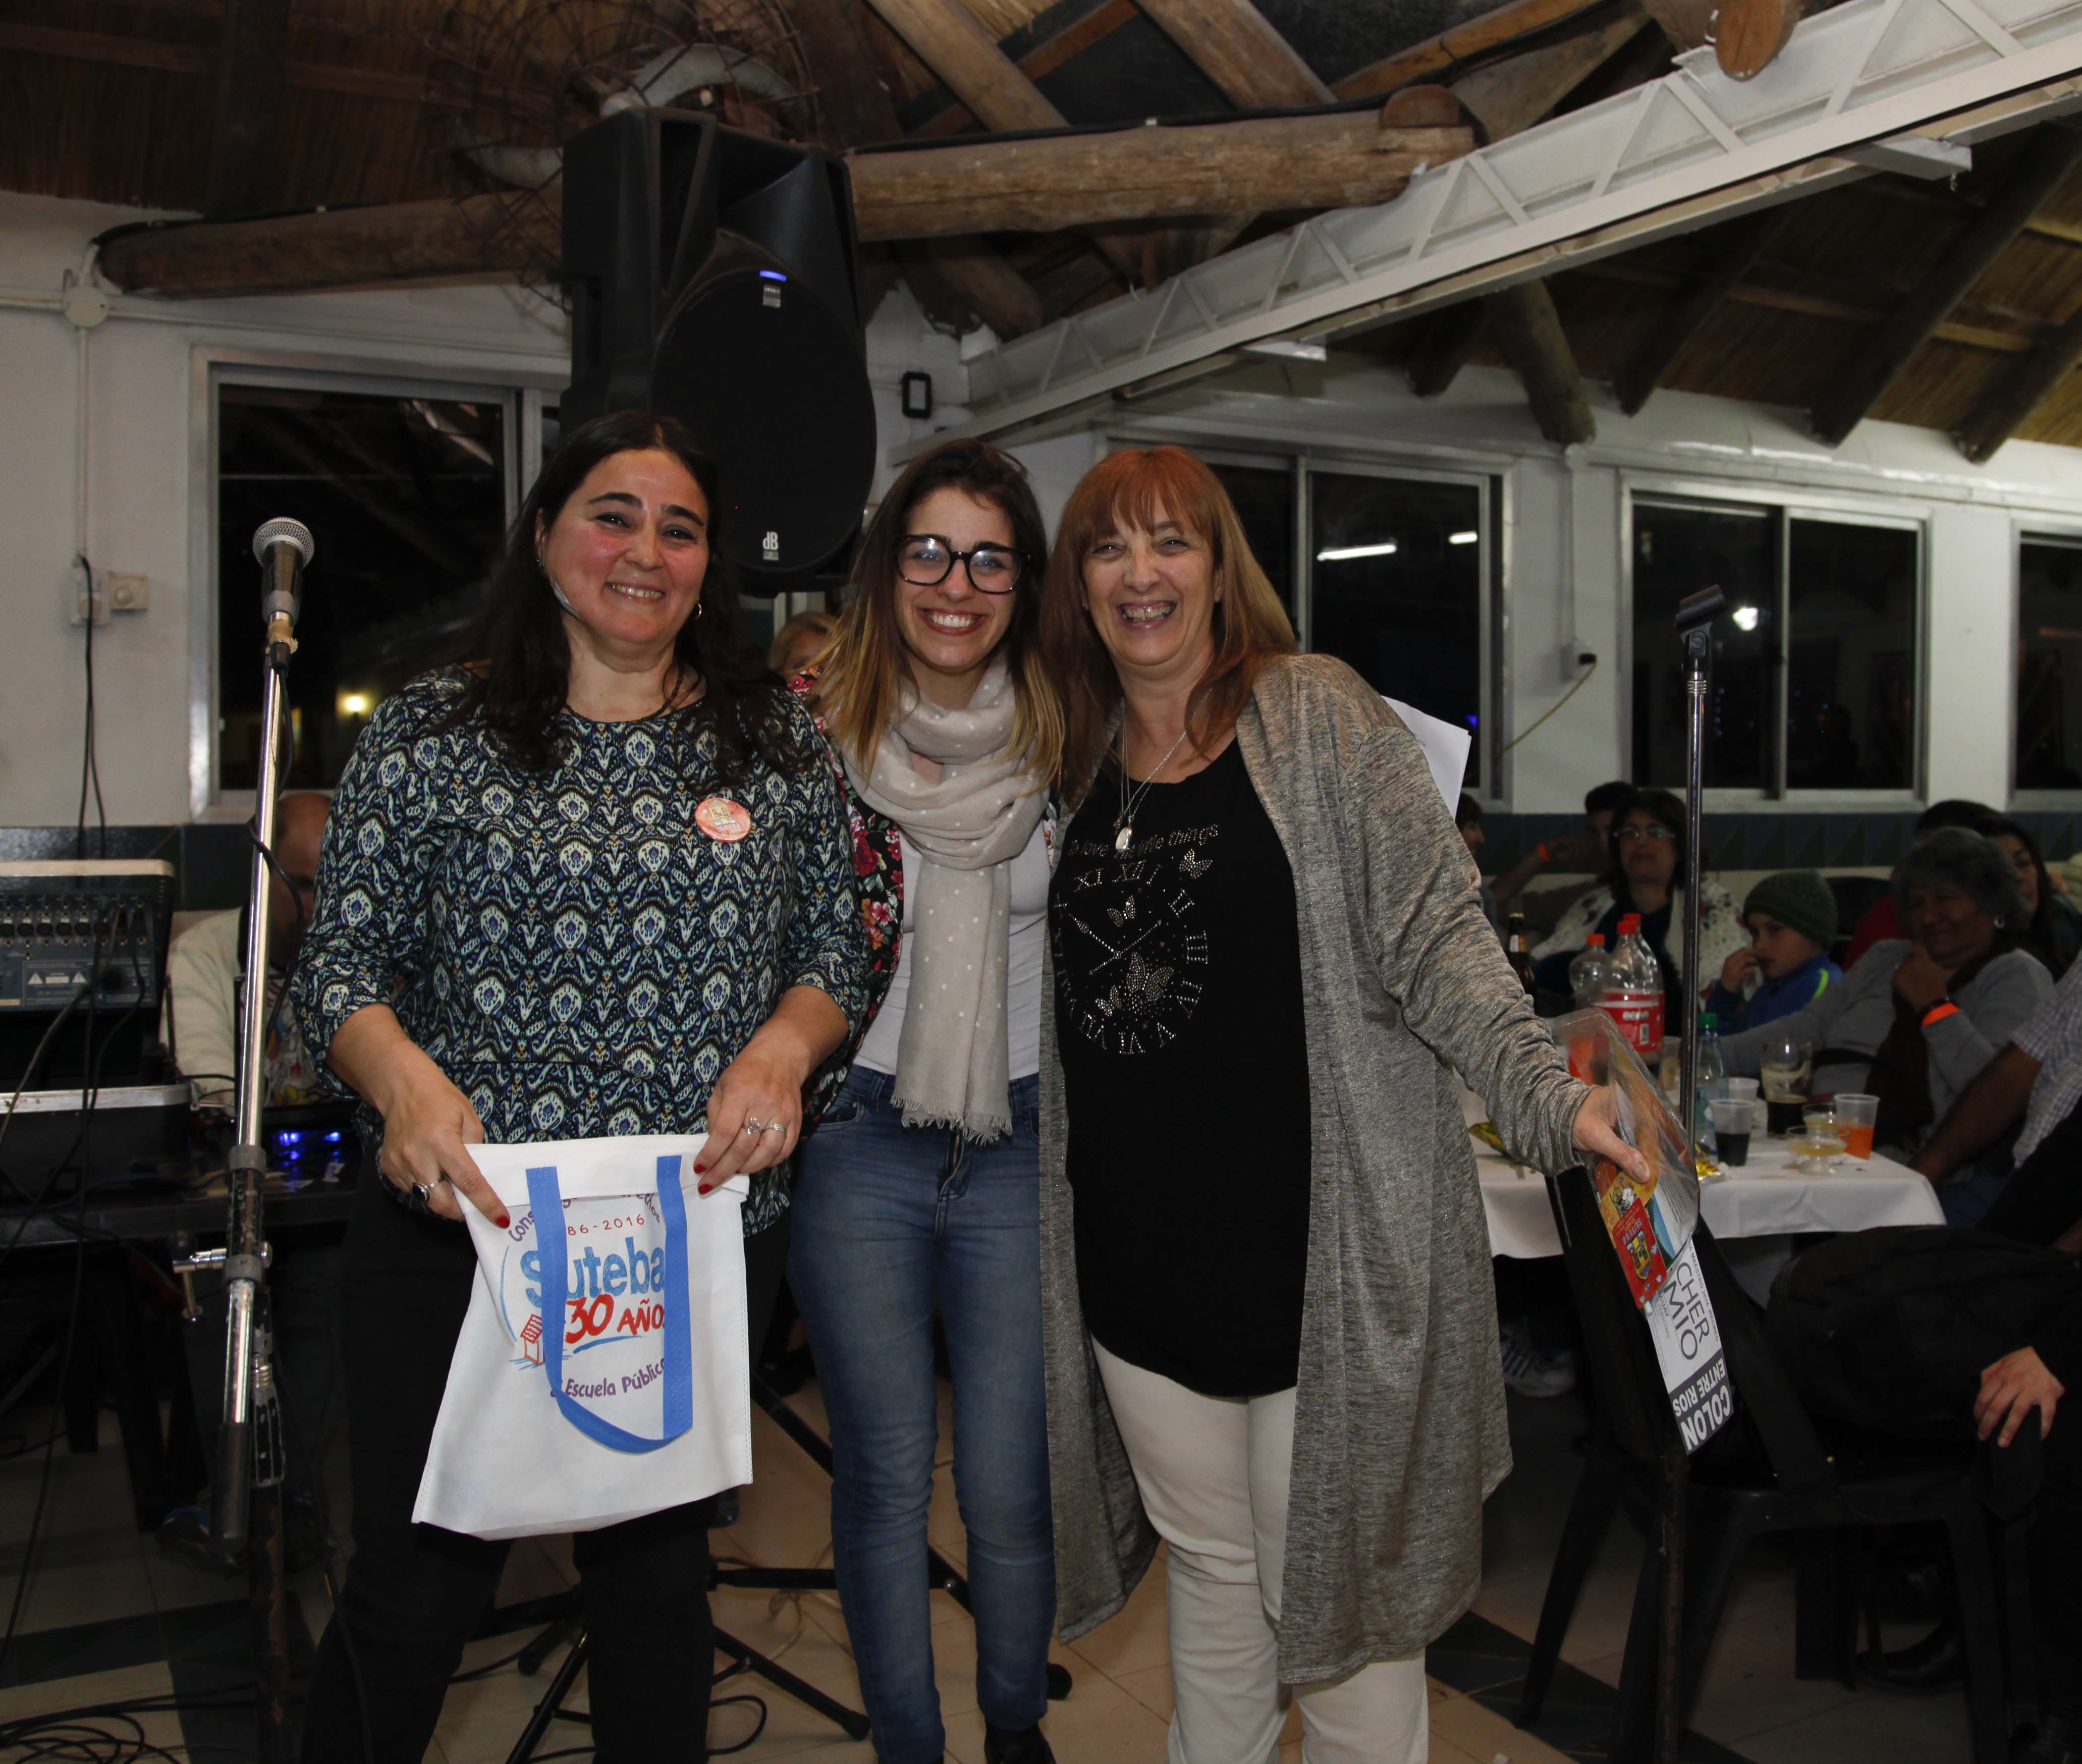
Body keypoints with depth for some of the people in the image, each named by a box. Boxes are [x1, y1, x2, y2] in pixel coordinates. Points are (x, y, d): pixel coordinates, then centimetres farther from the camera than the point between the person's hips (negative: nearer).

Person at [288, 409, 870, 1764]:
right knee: (418, 1586, 5)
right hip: (459, 1228, -1)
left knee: (662, 1569, 17)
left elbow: (839, 955, 9)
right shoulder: (430, 733, 1)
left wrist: (784, 1047, -11)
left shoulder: (779, 740, 6)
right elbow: (340, 964, 1)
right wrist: (405, 1078, -19)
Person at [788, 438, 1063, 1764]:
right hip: (861, 1142, 0)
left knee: (1010, 1490, 6)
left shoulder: (1067, 749, 2)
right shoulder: (818, 734, -2)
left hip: (1024, 1147, 1)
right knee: (886, 1480, 9)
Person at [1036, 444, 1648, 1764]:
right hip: (1135, 1253, 5)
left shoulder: (1318, 716, -4)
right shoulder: (1079, 762, 10)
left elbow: (1436, 935, -11)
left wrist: (1547, 1093, -25)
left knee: (1329, 1580, 7)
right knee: (1210, 1560, 19)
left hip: (1310, 1244, -4)